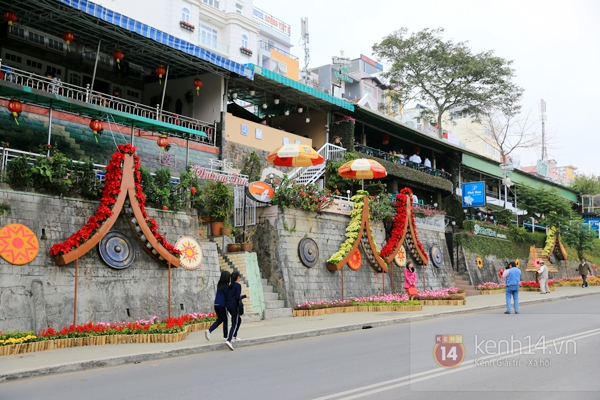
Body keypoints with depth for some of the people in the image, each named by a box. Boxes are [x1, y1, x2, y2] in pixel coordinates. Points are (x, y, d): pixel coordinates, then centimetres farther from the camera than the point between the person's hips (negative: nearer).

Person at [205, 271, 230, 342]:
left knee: (219, 319, 16)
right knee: (225, 320, 7)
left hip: (216, 304, 7)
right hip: (222, 305, -7)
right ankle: (225, 336, 15)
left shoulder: (219, 284, 9)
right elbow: (227, 296, -10)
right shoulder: (226, 286, -13)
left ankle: (209, 330, -2)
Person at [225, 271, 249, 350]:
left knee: (239, 320, 25)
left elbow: (227, 296, 11)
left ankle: (234, 337, 25)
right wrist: (244, 296, -1)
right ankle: (229, 340, -22)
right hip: (234, 306, -8)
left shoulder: (230, 285, 13)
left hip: (229, 305, 8)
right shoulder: (238, 285, -9)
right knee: (234, 324, -7)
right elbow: (238, 297, -16)